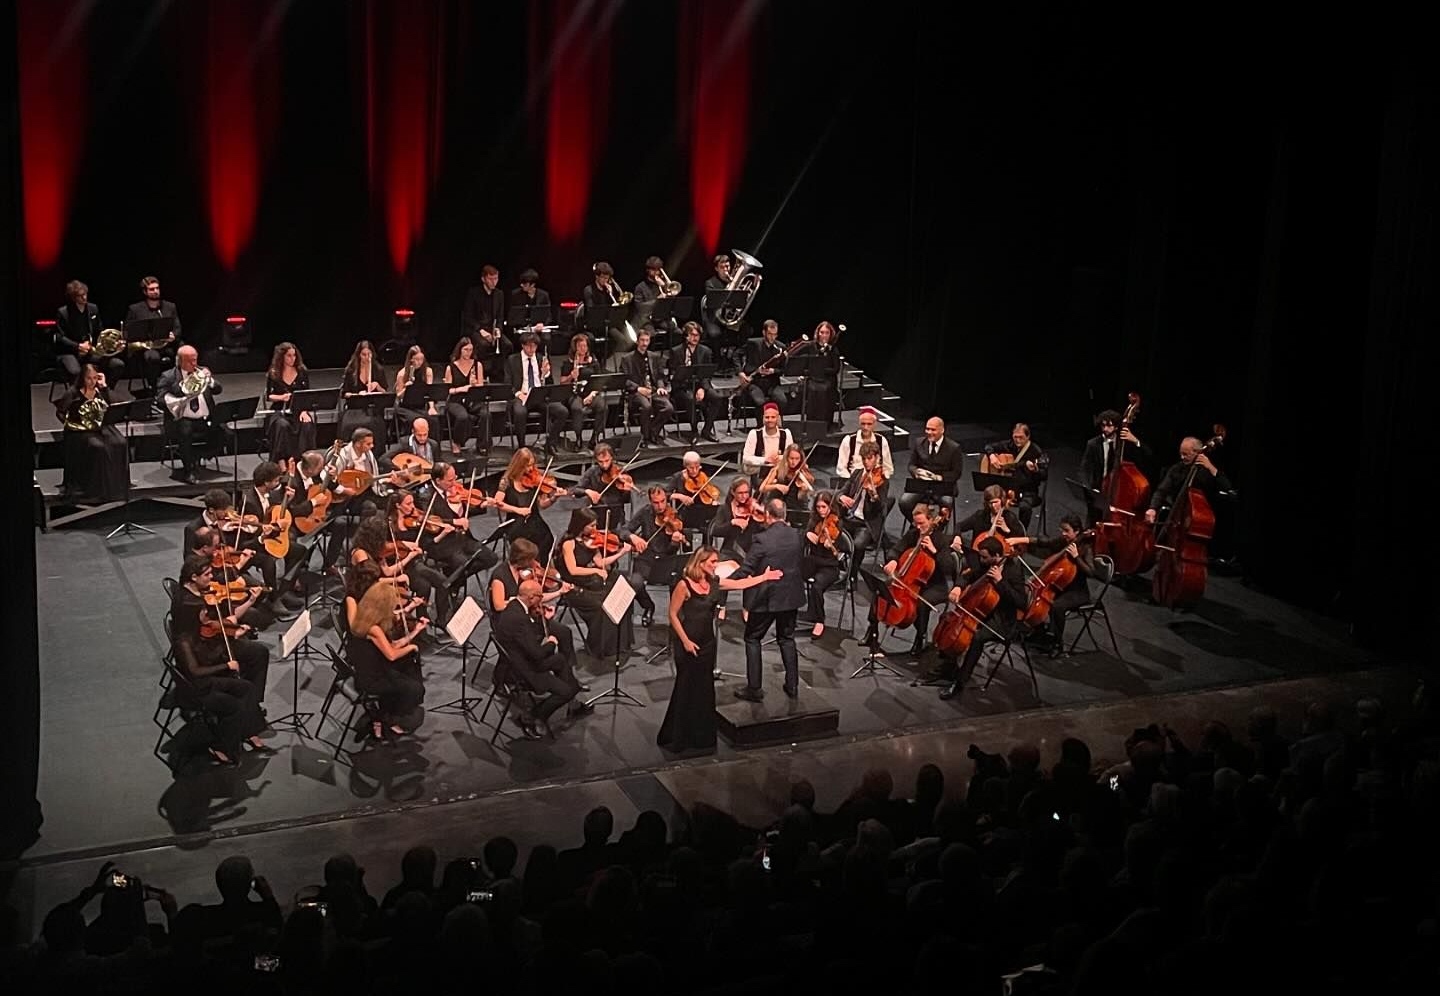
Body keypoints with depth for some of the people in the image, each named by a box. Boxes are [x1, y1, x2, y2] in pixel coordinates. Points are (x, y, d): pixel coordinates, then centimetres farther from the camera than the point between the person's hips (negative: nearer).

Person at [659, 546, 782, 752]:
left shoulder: (714, 582, 3)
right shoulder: (684, 585, -16)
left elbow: (740, 584, 14)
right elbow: (673, 615, -13)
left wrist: (764, 577, 14)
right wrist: (685, 641, -15)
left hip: (708, 642, 7)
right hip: (688, 643, -7)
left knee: (705, 688, 11)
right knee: (686, 689, 0)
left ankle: (702, 736, 21)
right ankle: (676, 739, 12)